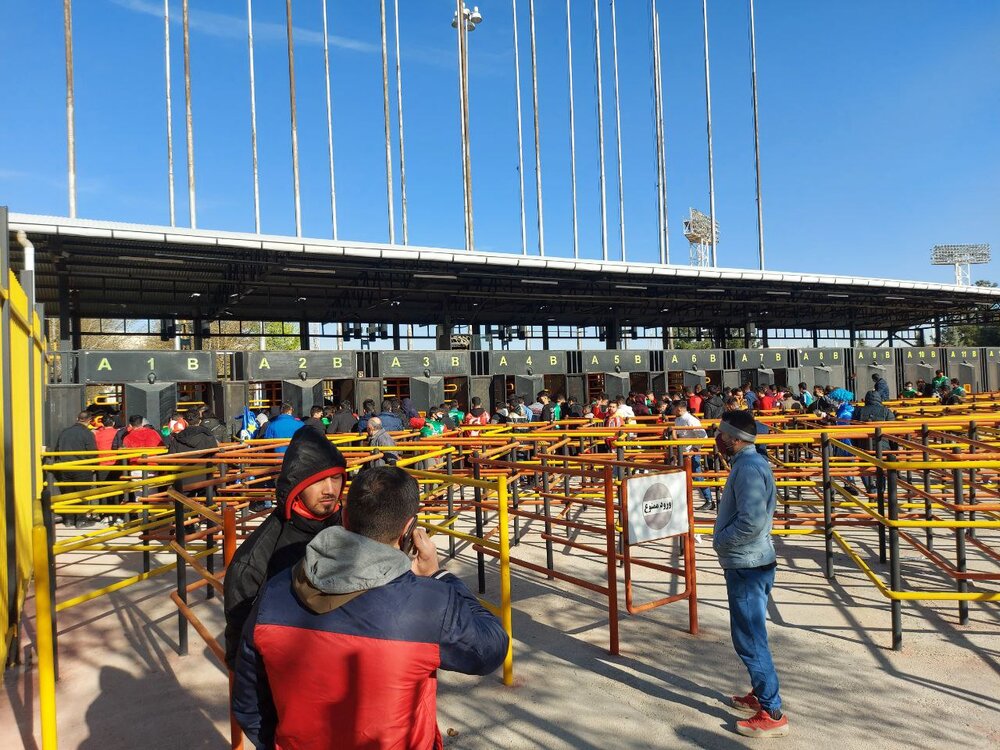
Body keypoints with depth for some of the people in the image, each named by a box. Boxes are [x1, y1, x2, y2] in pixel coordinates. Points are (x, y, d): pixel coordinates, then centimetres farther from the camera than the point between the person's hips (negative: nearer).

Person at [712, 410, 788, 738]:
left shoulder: (749, 468, -21)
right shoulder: (748, 463, 10)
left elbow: (751, 521, -29)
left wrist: (721, 541, -14)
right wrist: (724, 538, 7)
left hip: (747, 566, -10)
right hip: (748, 562, 10)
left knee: (750, 639, -1)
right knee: (751, 635, 21)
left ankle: (772, 714, 9)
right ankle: (760, 694, 35)